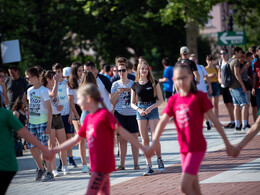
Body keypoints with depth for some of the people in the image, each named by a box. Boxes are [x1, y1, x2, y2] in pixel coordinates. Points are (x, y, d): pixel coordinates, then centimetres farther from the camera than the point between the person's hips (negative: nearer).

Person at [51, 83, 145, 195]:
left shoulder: (104, 114, -11)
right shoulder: (88, 119, 12)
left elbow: (123, 132, -11)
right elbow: (75, 140, 21)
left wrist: (142, 148, -12)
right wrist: (53, 151, 23)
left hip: (102, 165, -8)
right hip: (96, 165, 8)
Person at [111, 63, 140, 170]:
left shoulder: (133, 83, 8)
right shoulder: (115, 84, 9)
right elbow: (112, 101, 5)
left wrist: (130, 90, -11)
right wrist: (118, 92, -11)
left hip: (132, 113, -1)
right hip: (120, 113, 1)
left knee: (134, 138, -2)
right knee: (122, 139, 1)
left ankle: (136, 163, 2)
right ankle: (122, 164, 5)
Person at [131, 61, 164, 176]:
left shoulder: (154, 83, 2)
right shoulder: (135, 85, 7)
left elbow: (160, 99, 2)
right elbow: (132, 103, 12)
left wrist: (151, 107, -13)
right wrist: (138, 109, -8)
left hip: (152, 110, -2)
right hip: (140, 111, 2)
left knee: (155, 138, -10)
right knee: (144, 140, -1)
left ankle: (159, 159, 15)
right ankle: (149, 166, 1)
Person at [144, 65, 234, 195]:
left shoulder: (199, 96, -6)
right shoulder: (174, 100, 8)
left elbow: (214, 120, -4)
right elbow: (163, 122, 0)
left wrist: (227, 144, -2)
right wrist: (154, 144, -12)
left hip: (197, 147, -6)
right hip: (184, 149, 6)